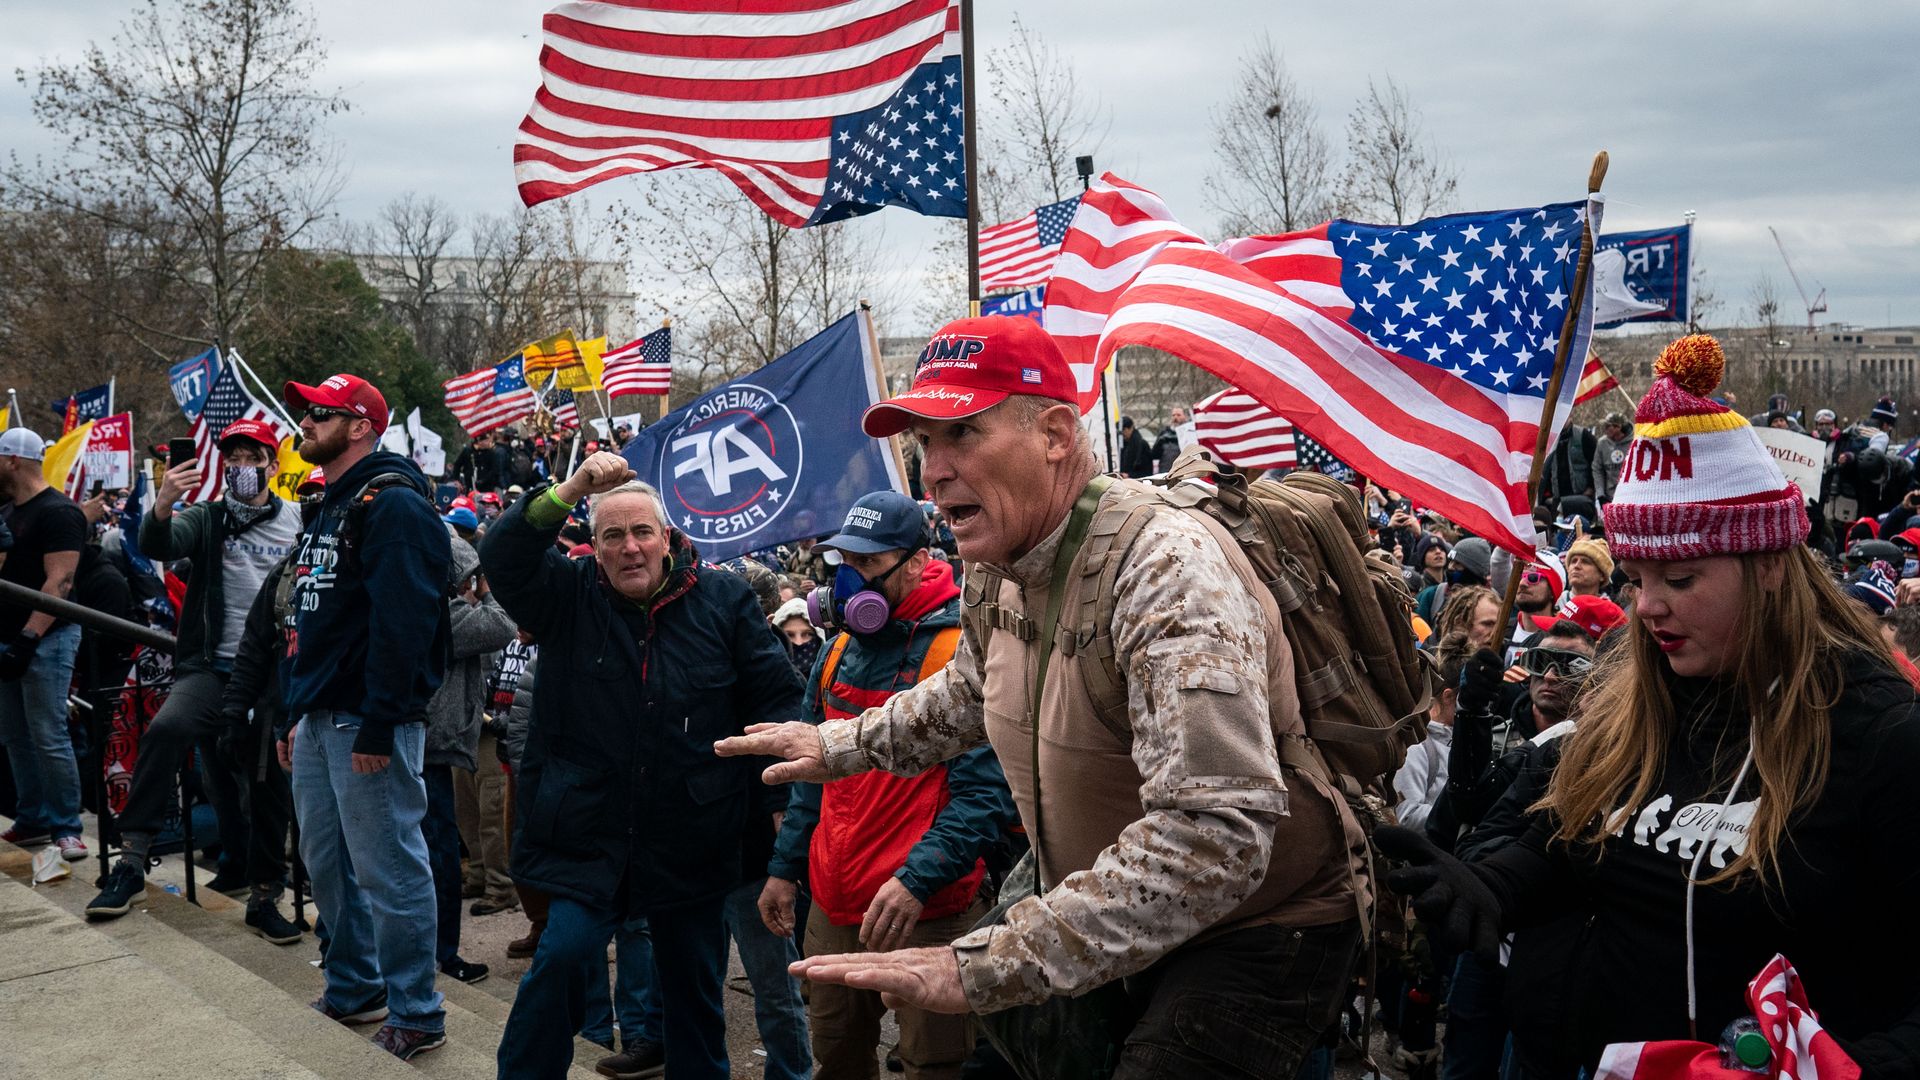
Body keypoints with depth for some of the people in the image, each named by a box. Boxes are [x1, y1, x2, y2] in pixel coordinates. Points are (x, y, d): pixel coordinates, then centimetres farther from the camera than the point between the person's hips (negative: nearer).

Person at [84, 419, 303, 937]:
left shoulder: (298, 524, 6)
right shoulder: (207, 518, 4)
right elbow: (157, 546, -15)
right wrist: (161, 508, -36)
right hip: (212, 667, -1)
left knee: (270, 786, 3)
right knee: (166, 729, -29)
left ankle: (264, 895, 18)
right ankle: (132, 861, -27)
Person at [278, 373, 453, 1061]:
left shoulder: (392, 506, -14)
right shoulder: (329, 510, 18)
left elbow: (401, 623, -22)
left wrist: (377, 727, -24)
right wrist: (298, 714, 20)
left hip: (368, 724, -10)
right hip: (319, 720, 10)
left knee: (388, 871, -4)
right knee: (326, 862, 18)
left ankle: (417, 1017, 7)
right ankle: (354, 992, 33)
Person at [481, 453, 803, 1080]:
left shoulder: (722, 600, 0)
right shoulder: (570, 597, 1)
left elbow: (775, 696, 2)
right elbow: (500, 558, -17)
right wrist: (569, 491, -27)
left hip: (692, 845, 1)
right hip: (588, 836, -1)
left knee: (696, 988, 13)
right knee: (564, 955, -15)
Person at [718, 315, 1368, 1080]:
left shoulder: (1164, 569, -28)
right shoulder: (999, 573, -1)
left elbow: (1213, 837, -39)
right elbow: (970, 693, 25)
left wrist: (985, 967, -40)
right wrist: (841, 745, 21)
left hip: (1261, 927, -7)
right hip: (1119, 924, 8)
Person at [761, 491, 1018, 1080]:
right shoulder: (842, 650, 11)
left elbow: (984, 789, -19)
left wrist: (916, 880, -27)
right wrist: (785, 869, 16)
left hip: (926, 915, -7)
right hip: (834, 910, 7)